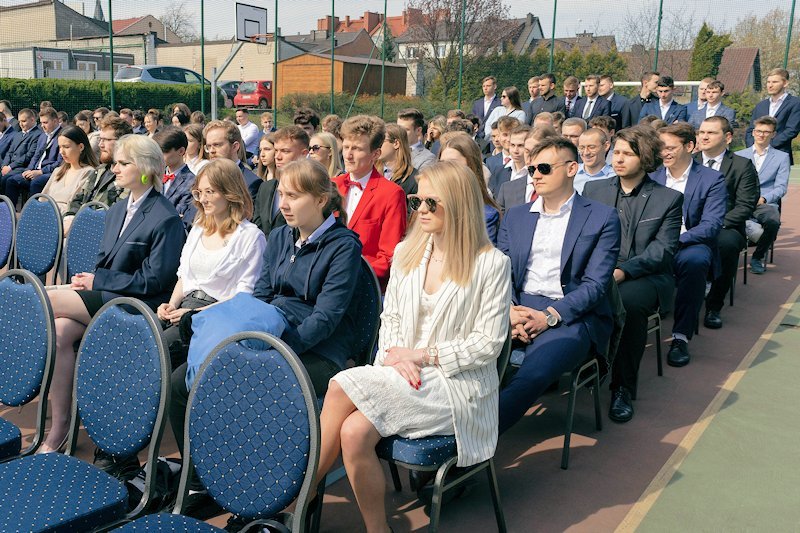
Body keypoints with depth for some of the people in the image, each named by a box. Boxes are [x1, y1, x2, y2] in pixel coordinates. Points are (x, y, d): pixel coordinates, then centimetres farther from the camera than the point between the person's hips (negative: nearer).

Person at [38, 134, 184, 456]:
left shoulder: (166, 218, -9)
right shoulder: (117, 211, 18)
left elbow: (153, 281, -13)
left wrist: (98, 281, -12)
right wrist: (88, 280, -1)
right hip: (103, 297, 8)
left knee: (48, 300, -18)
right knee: (58, 332, -21)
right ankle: (58, 429, -12)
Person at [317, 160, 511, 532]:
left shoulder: (491, 264, -6)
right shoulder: (406, 253, 11)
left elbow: (489, 343, -8)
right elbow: (390, 317, 14)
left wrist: (423, 355, -13)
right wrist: (395, 356, -7)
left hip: (458, 384, -5)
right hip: (401, 375, 5)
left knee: (342, 388, -24)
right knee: (353, 431, -28)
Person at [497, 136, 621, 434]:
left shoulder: (602, 218, 5)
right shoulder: (515, 216, 19)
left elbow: (595, 284, -4)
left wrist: (550, 316, -17)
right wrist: (509, 309, -11)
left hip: (572, 315, -4)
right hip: (518, 307, 4)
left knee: (533, 373, -35)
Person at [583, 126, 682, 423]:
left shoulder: (669, 199, 9)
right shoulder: (593, 189, 17)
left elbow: (662, 249, -3)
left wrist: (623, 271, -20)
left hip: (644, 277, -1)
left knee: (627, 301, -37)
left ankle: (623, 388, -21)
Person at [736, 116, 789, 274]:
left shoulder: (782, 157, 16)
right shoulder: (738, 156, 20)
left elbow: (781, 187, 6)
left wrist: (763, 199, -13)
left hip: (765, 203, 0)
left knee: (773, 221, -36)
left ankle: (757, 257, -10)